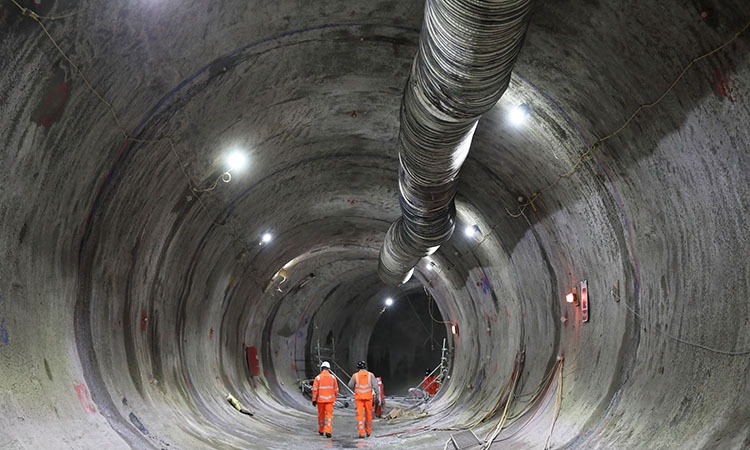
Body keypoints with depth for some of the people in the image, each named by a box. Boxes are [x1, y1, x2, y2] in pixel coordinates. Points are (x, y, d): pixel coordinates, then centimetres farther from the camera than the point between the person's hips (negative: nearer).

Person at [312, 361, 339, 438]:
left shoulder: (318, 378, -4)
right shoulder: (332, 377, 1)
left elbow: (315, 389, -9)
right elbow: (336, 390, 5)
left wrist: (314, 400, -5)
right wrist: (334, 396, 22)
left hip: (320, 399, 0)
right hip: (330, 400, 0)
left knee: (321, 415, 16)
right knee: (329, 415, -2)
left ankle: (321, 431, 31)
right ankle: (328, 431, -16)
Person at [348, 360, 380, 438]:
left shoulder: (355, 376, -2)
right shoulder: (371, 375, -1)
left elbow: (350, 385, 9)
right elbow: (375, 386, -7)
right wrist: (378, 395, -5)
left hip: (358, 398, -1)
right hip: (368, 397, 1)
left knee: (360, 415, -2)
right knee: (368, 414, 15)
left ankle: (361, 433, -11)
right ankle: (368, 431, 27)